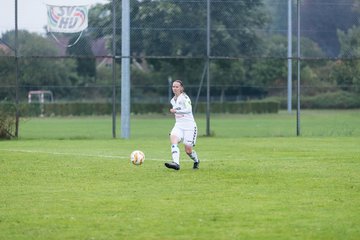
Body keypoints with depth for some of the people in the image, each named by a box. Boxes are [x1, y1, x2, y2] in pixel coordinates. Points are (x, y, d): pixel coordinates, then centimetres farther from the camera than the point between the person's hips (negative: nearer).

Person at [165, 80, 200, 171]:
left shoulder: (184, 97, -10)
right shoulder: (173, 100, 13)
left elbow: (189, 109, -26)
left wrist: (176, 111, -32)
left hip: (189, 126, -5)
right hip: (178, 126, 6)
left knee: (188, 150, -2)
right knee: (173, 139, -27)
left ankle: (196, 161, 34)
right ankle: (176, 163, -43)